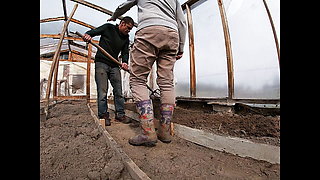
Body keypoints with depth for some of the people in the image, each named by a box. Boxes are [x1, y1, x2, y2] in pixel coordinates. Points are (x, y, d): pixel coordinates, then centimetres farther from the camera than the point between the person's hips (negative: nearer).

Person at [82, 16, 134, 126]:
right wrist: (87, 35, -23)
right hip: (101, 63, -4)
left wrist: (124, 62, -15)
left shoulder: (126, 37, 13)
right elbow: (93, 32, 1)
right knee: (102, 92, -7)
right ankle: (103, 115, 2)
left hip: (114, 65, 5)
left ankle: (120, 114, 9)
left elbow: (125, 52, 5)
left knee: (118, 91, 1)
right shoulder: (108, 28, 2)